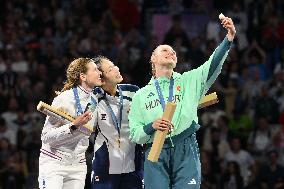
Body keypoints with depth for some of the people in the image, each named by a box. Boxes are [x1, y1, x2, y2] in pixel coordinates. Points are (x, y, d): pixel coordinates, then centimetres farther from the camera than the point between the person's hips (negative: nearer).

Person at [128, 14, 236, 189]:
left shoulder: (189, 81, 17)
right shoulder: (141, 95, 18)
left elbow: (213, 66, 0)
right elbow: (134, 135, 13)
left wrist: (229, 38, -15)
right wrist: (151, 126, -9)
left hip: (186, 151, 0)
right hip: (155, 154, 0)